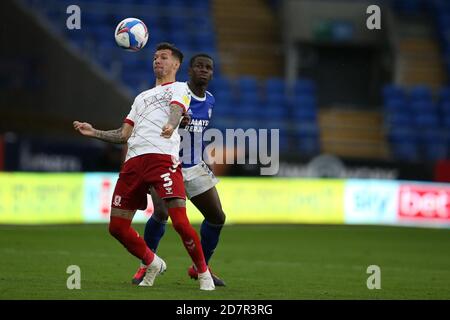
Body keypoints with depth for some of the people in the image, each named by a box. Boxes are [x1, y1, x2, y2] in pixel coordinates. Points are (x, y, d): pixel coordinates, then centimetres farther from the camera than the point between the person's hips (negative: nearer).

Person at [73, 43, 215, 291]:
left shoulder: (179, 88, 15)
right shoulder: (142, 97, 34)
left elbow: (176, 110, -9)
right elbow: (124, 135, 30)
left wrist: (170, 125, -32)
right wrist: (94, 132, 16)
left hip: (163, 157, -7)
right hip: (133, 160, 7)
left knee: (180, 222, -19)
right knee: (117, 227, 2)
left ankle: (204, 274, -2)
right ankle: (152, 265, 24)